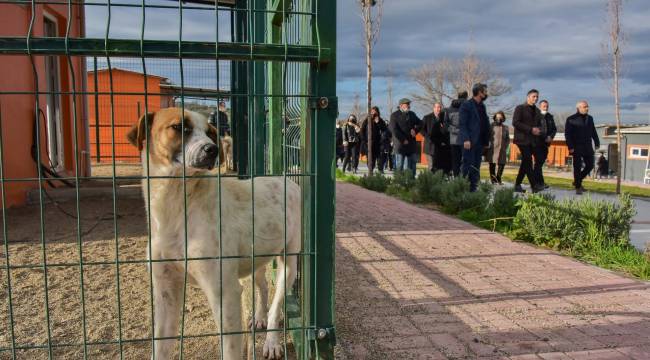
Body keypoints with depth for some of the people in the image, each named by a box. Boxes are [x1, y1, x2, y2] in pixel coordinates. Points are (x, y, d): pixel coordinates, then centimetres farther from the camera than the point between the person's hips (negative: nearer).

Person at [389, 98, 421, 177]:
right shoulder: (394, 115, -2)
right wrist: (403, 140, -15)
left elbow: (420, 123, 19)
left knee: (411, 166, 7)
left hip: (411, 144, 6)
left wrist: (415, 130, -2)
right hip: (400, 144, -5)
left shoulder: (412, 114, 16)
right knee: (399, 166, -1)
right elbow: (394, 129, -11)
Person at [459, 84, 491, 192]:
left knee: (476, 167, 5)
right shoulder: (466, 105, -4)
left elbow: (486, 124, 16)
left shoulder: (482, 106, 19)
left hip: (480, 141, 7)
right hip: (470, 141, -7)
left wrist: (486, 141, 9)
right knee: (468, 166, -7)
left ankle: (474, 188, 7)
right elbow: (462, 124, -10)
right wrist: (466, 139, -19)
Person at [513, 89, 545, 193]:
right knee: (528, 161, -14)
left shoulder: (537, 111, 19)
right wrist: (530, 129, -17)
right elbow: (515, 122, -12)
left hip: (532, 140, 7)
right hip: (522, 139, -7)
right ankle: (534, 185, -20)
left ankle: (517, 184, 11)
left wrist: (539, 131, -2)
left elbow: (539, 125, 24)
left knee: (525, 162, 5)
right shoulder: (520, 108, -1)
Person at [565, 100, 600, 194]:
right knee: (577, 167, -2)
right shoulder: (571, 119, -4)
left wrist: (597, 142, 11)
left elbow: (593, 132, 19)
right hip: (577, 147, -6)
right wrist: (570, 147, -15)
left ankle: (577, 181, 22)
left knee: (590, 165, 4)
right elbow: (567, 134, -8)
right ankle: (578, 187, 5)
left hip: (588, 147, 6)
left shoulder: (590, 118, 14)